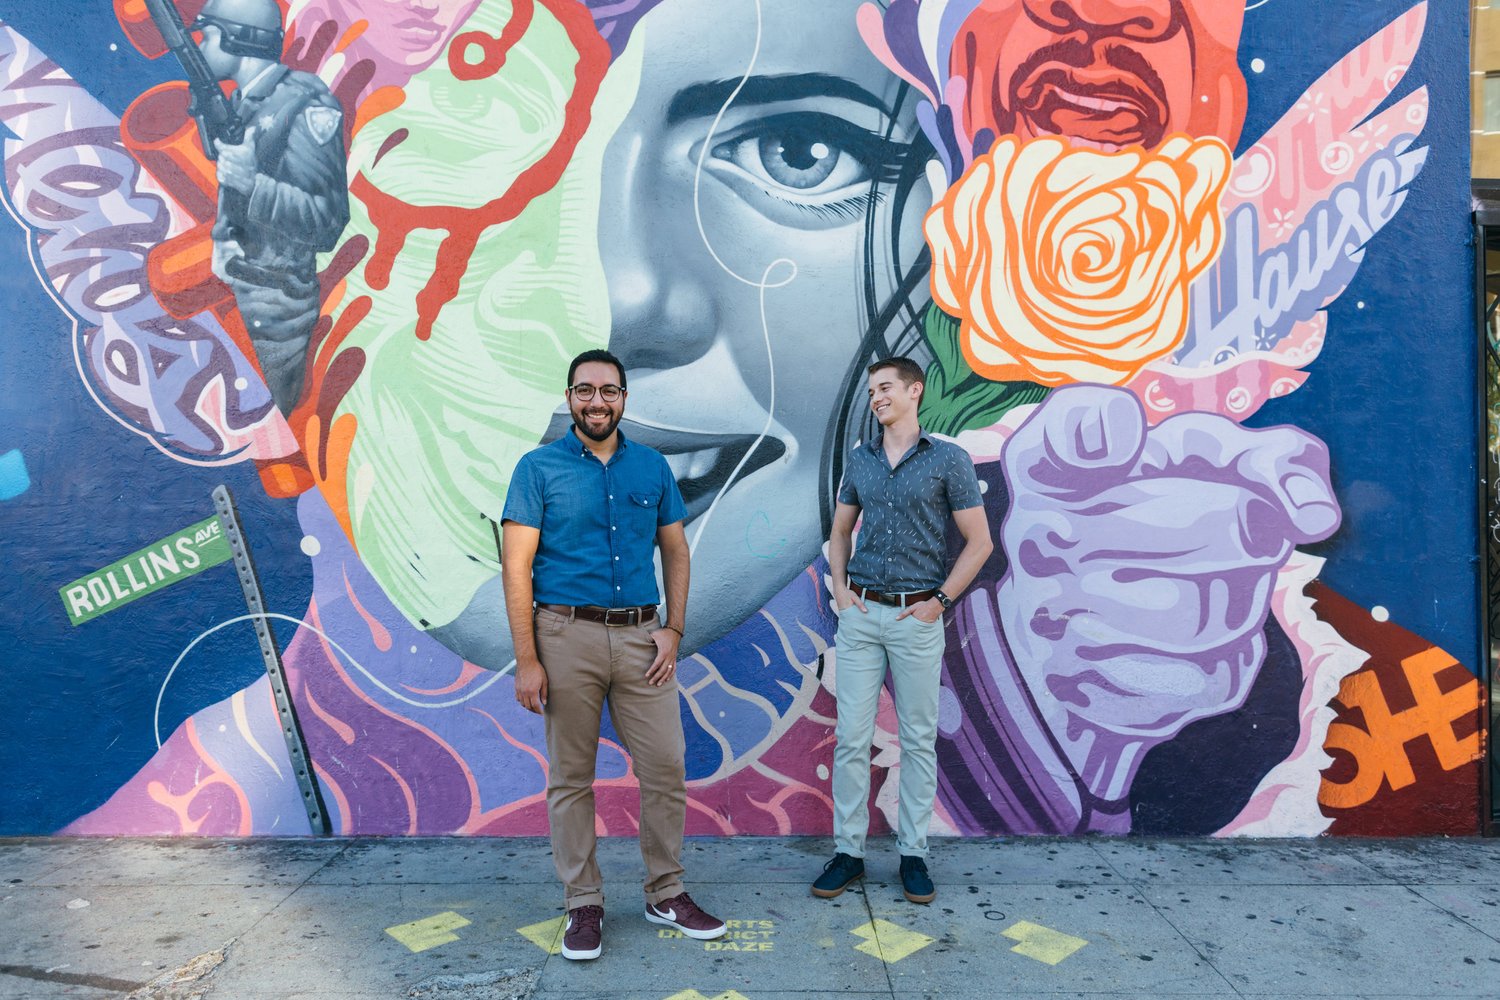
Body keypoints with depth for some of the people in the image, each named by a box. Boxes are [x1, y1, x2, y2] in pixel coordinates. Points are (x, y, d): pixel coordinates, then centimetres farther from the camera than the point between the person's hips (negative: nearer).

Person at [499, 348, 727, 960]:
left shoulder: (652, 467, 9)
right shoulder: (539, 468, -1)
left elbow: (675, 552, 14)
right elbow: (517, 567, -5)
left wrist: (673, 628, 2)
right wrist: (526, 660, -10)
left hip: (641, 637, 3)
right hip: (568, 637, -2)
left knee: (666, 767, 5)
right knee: (570, 776, 7)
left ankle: (666, 894, 23)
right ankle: (583, 905, 23)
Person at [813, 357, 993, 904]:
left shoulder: (949, 460, -2)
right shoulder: (860, 460, 10)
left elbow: (979, 541, -2)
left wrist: (940, 599, -7)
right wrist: (839, 587, 6)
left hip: (917, 617, -3)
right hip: (861, 613, 3)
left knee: (919, 738, 7)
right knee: (851, 736, 3)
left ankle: (914, 854, 19)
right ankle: (848, 851, 14)